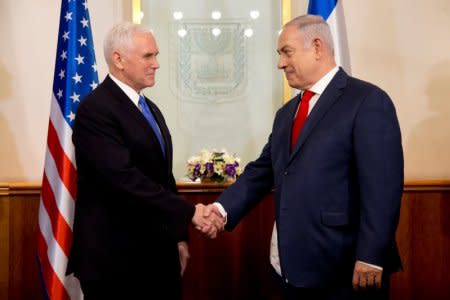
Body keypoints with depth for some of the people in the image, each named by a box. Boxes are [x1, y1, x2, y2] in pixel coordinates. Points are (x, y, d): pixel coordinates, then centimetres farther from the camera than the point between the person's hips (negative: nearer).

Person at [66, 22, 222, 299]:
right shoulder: (96, 110, -14)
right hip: (115, 256, -8)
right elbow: (125, 177, -24)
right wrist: (188, 212, -23)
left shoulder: (150, 109, 14)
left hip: (158, 250, 8)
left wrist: (179, 236, 14)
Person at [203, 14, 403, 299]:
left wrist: (371, 258, -19)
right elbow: (263, 171, 13)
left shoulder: (368, 101, -9)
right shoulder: (287, 113, 17)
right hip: (293, 266, 7)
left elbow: (382, 186, -15)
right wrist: (224, 208, -2)